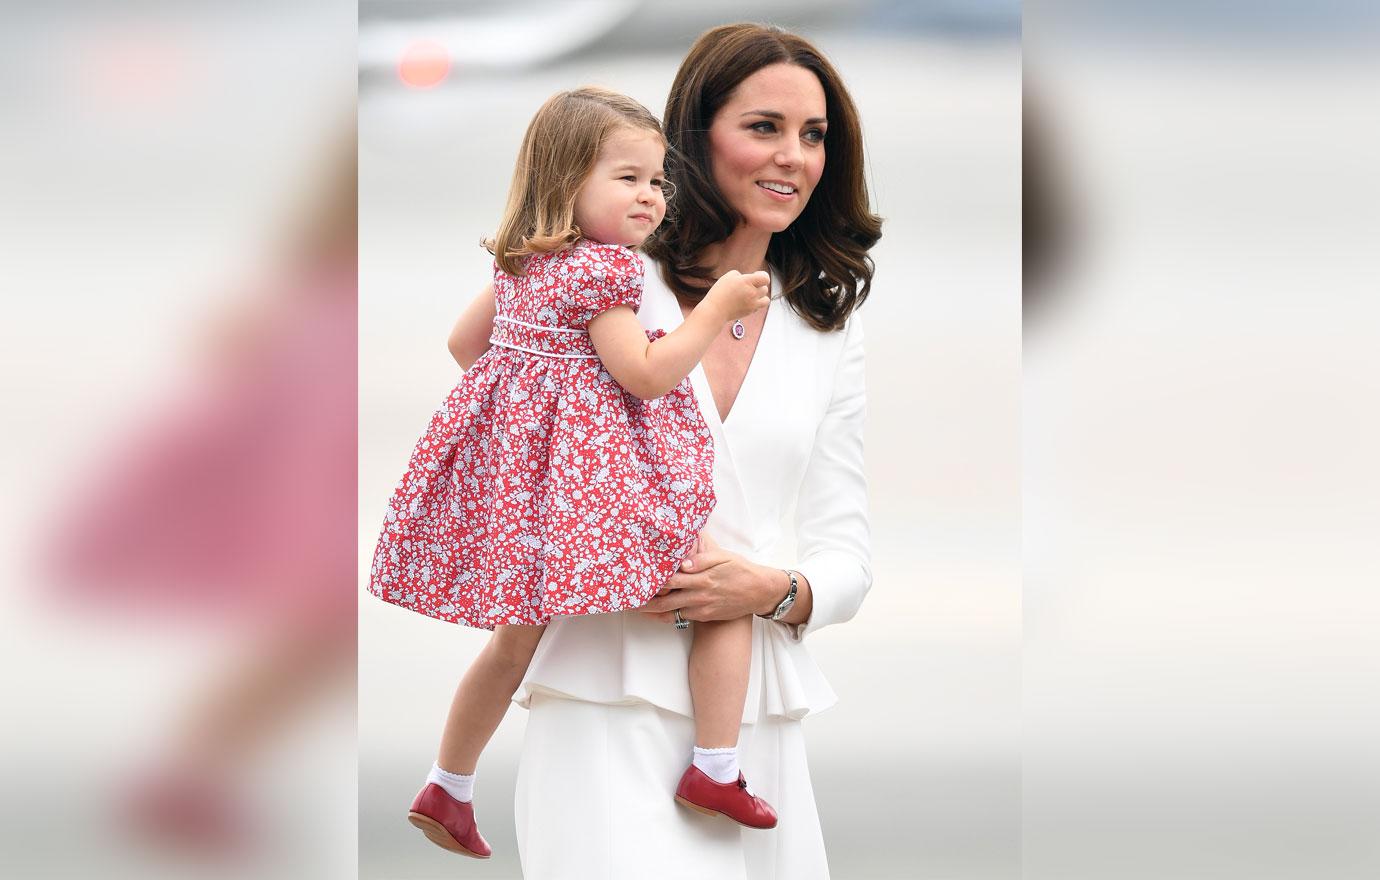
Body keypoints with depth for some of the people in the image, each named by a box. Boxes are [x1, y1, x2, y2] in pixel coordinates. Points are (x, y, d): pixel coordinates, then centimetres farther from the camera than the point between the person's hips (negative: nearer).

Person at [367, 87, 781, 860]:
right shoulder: (601, 271, -17)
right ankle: (716, 771, -3)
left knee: (518, 638, 23)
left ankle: (449, 790, 28)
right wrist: (717, 311, -14)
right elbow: (644, 374, -19)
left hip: (515, 454, 9)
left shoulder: (519, 262, 10)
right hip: (590, 471, -9)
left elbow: (464, 338, 23)